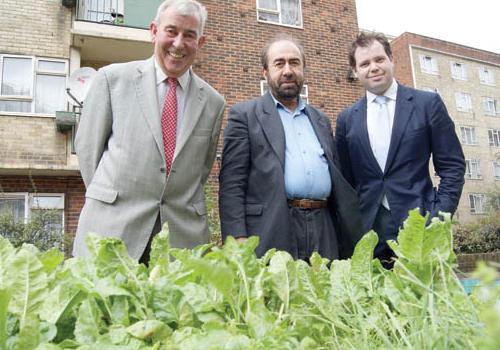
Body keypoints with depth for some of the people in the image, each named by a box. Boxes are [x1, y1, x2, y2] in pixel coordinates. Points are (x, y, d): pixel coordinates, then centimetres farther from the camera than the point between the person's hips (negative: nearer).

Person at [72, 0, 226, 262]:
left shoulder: (213, 102, 7)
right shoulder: (112, 78, 1)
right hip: (112, 224, -1)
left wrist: (182, 208, 9)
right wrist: (105, 194, 7)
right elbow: (87, 144, 7)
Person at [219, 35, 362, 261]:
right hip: (270, 237, -4)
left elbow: (338, 180, 19)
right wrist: (238, 240, -13)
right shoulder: (245, 115, 4)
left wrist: (348, 239, 12)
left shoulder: (321, 121, 19)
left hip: (324, 236, 5)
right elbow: (231, 183, -4)